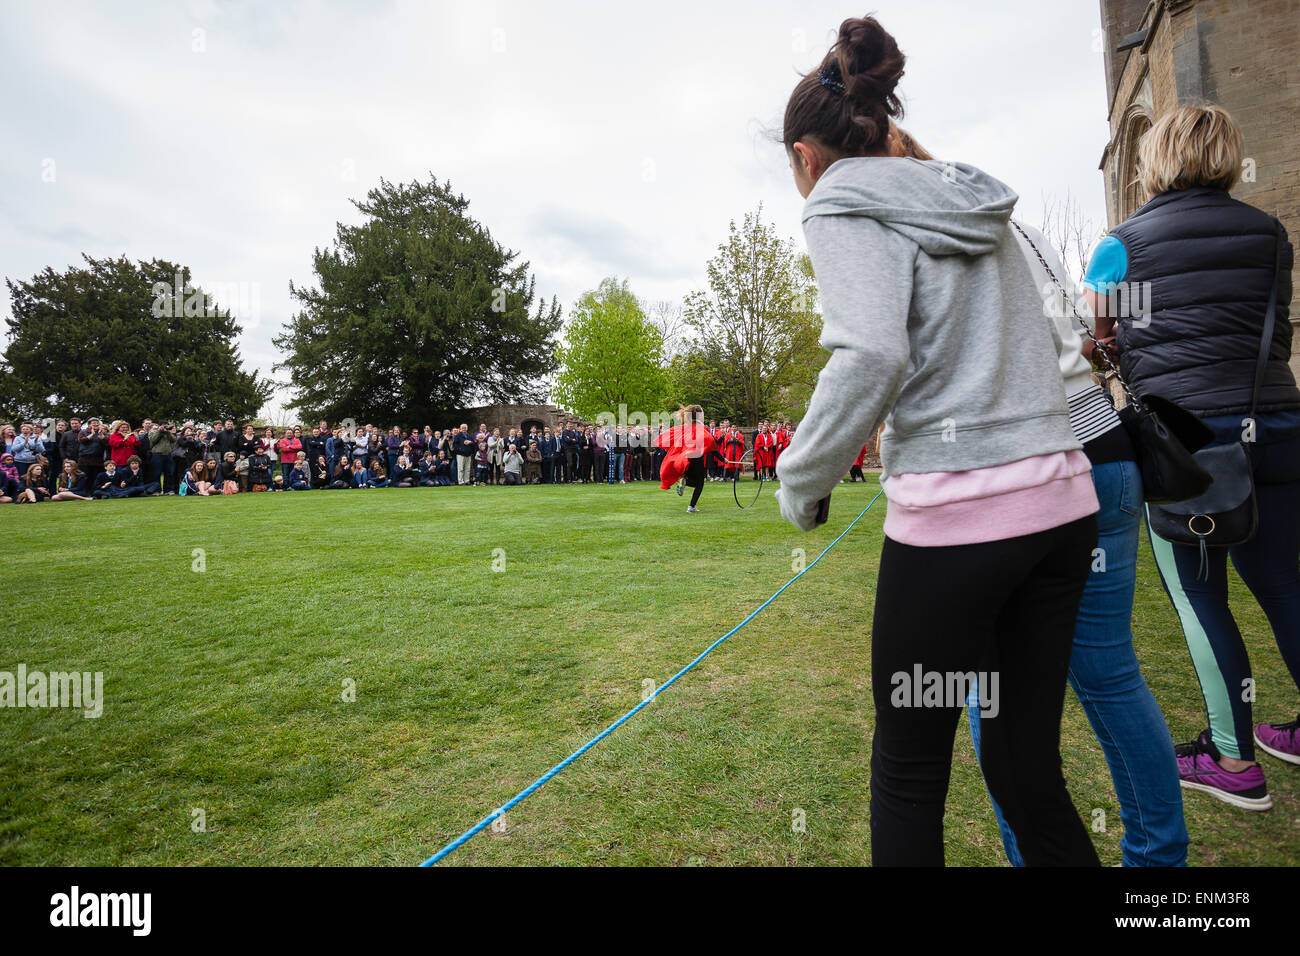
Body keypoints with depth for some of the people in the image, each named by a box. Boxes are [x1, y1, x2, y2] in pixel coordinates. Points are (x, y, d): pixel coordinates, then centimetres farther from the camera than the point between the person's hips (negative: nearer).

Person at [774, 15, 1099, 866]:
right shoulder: (979, 202, 19)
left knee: (908, 768, 11)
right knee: (1026, 765, 17)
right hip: (1064, 500, 8)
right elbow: (1043, 343, 20)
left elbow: (872, 357, -19)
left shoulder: (843, 204, -3)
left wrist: (803, 481, -7)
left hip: (957, 515, -7)